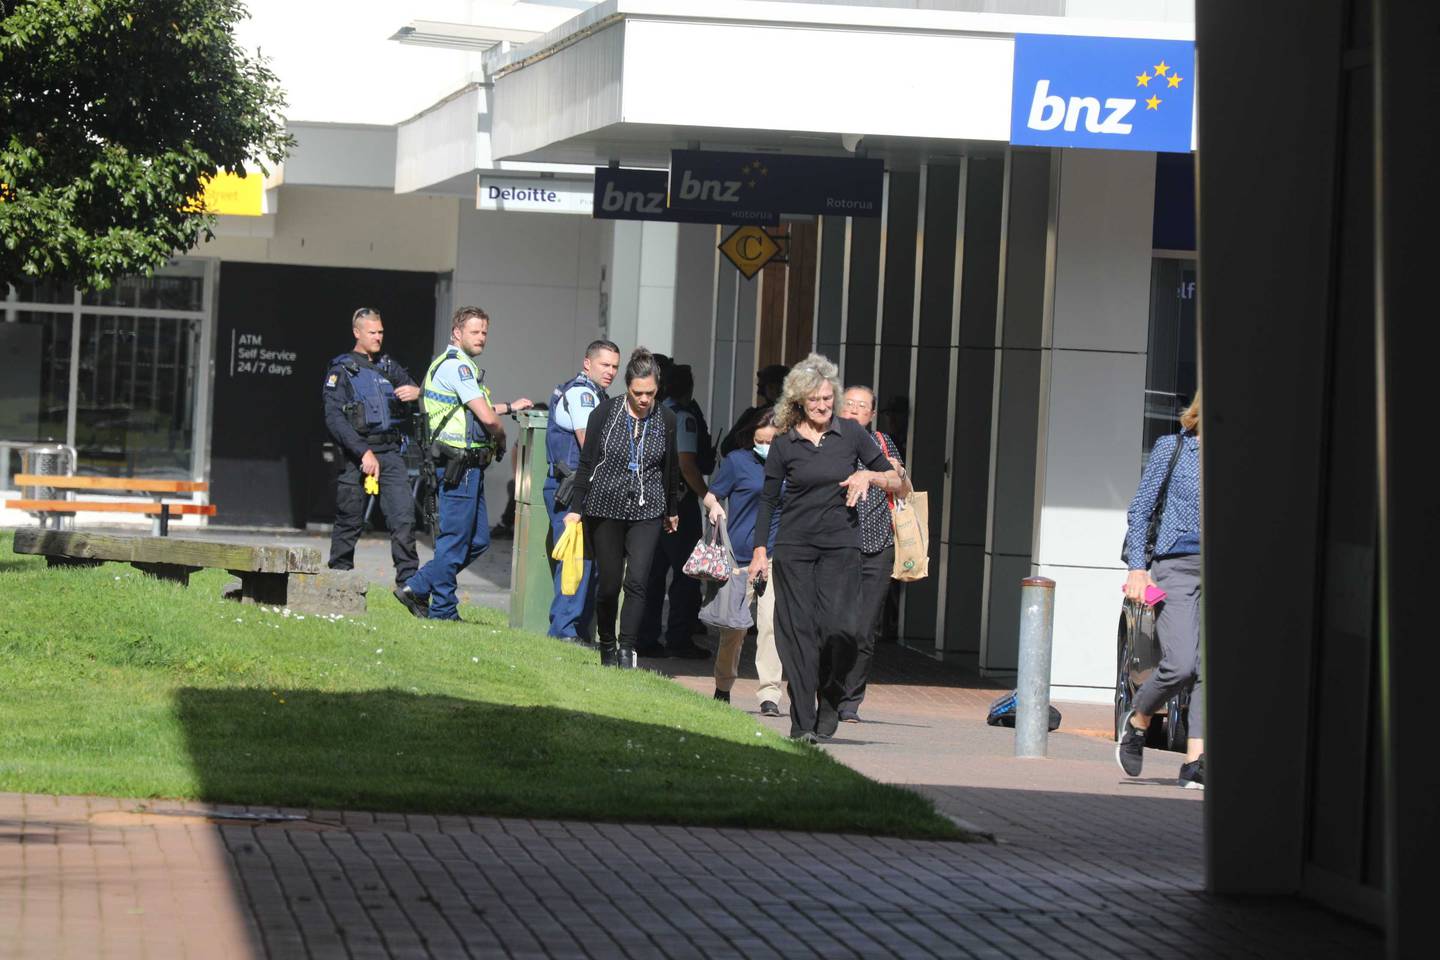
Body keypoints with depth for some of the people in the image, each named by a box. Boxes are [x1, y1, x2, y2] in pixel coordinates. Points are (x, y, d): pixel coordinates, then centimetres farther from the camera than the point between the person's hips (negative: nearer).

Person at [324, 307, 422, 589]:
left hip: (391, 452, 4)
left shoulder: (389, 367, 18)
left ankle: (409, 583, -10)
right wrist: (363, 453, -18)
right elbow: (334, 418, -9)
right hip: (356, 455, -4)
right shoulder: (341, 371, 1)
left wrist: (416, 392, -11)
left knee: (404, 518, -9)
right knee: (349, 523, 2)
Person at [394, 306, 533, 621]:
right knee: (455, 540, -4)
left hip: (469, 466, 11)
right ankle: (443, 612, 3)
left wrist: (508, 406, 37)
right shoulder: (457, 365, -13)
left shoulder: (462, 365, 20)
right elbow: (486, 417, -18)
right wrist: (500, 436, 1)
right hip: (459, 464, -11)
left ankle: (416, 589, 15)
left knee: (477, 540, 12)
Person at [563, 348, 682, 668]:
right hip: (606, 508, -1)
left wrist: (672, 509, 22)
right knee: (608, 584, 4)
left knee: (637, 581, -14)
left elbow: (671, 467, 14)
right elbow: (586, 462, -2)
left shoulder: (665, 419, 1)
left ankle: (627, 649, -13)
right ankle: (607, 646, 22)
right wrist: (576, 508, -4)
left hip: (647, 511, 1)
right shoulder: (605, 412, -6)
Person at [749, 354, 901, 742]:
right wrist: (759, 551, 5)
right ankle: (802, 722, 0)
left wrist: (869, 475, -12)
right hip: (794, 546, 0)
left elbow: (895, 481, 8)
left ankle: (830, 701, 10)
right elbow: (767, 500, 9)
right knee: (797, 629, -4)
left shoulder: (851, 434, 3)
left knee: (837, 626, -14)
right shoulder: (785, 444, 2)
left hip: (841, 544, 0)